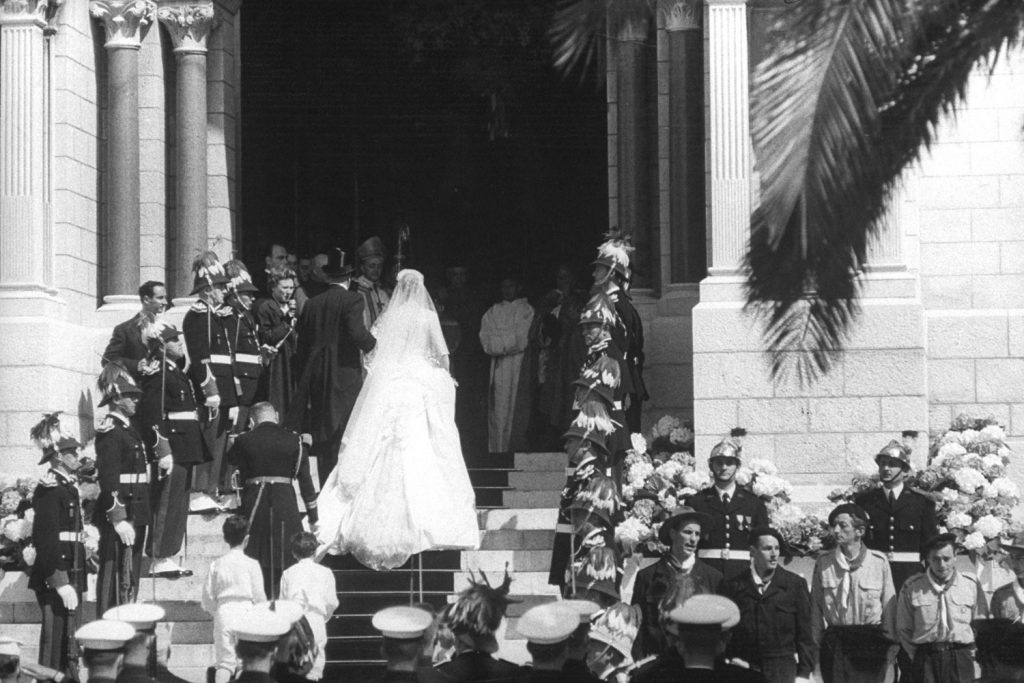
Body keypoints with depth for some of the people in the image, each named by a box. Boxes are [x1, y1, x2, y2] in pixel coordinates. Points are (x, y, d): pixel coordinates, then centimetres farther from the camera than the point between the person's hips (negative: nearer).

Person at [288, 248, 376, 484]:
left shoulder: (312, 304, 10)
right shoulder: (351, 300, -6)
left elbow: (302, 346, 12)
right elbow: (357, 333, -21)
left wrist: (303, 381, 17)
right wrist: (372, 344, 0)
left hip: (316, 376, 5)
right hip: (344, 376, -5)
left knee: (322, 436, 9)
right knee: (344, 435, -3)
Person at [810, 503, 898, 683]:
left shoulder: (879, 562, -1)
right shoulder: (823, 564, 4)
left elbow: (889, 606, 3)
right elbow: (816, 608, 6)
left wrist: (890, 646, 1)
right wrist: (815, 645, 2)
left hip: (870, 644, -2)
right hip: (834, 646, 2)